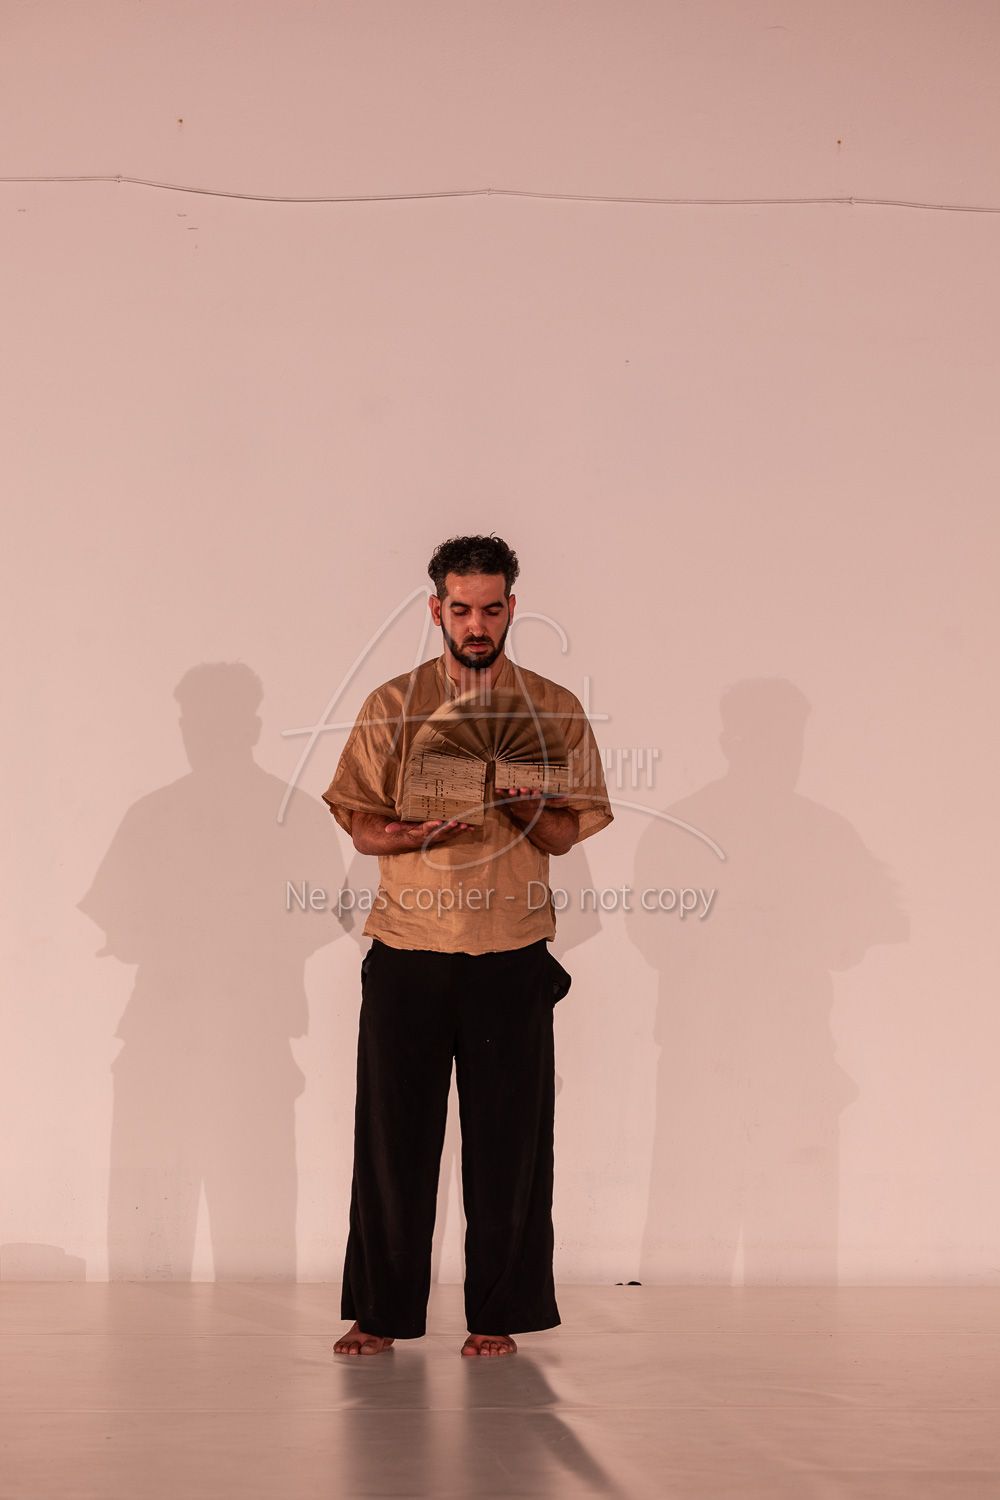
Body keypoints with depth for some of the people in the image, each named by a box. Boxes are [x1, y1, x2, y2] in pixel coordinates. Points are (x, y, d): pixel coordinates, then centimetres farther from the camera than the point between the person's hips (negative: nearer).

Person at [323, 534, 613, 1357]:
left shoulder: (555, 710, 6)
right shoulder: (390, 706, 7)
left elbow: (569, 831, 4)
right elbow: (357, 820, 5)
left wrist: (522, 806, -17)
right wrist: (417, 833, -16)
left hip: (511, 956, 0)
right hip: (407, 953, 0)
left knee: (507, 1140, 0)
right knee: (394, 1133, 2)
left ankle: (496, 1316, 11)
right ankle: (381, 1312, 13)